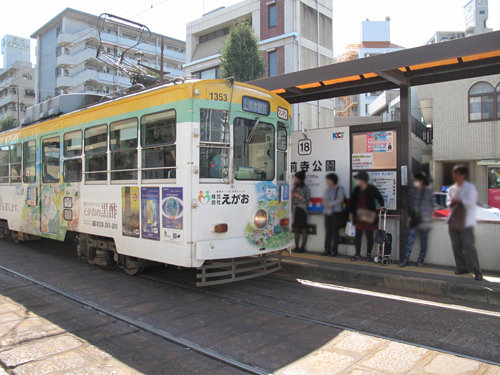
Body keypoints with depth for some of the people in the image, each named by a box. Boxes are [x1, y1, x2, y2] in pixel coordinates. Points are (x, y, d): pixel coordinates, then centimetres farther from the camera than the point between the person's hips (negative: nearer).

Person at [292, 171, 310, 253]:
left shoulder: (306, 188, -4)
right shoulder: (295, 187, 13)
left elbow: (307, 200, -6)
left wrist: (299, 196, -12)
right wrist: (292, 194, 0)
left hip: (302, 210, -6)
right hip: (294, 209, 6)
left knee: (303, 230, -2)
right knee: (295, 229, 8)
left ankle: (302, 247, 4)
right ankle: (296, 247, 15)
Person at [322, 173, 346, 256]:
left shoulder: (339, 189, -2)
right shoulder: (327, 189, 16)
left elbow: (340, 200, -14)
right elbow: (324, 200, 13)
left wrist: (330, 204, -14)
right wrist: (326, 204, -8)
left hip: (336, 213, -5)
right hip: (327, 213, 6)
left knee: (335, 232, -3)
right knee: (327, 232, 6)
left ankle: (334, 250, 3)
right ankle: (327, 249, 12)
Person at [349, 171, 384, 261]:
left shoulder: (372, 189, -6)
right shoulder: (356, 189, 7)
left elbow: (379, 197, 3)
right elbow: (352, 201, 14)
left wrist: (382, 206, -11)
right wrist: (351, 213, 14)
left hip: (369, 216, -4)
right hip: (359, 216, 4)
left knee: (369, 235, 4)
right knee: (358, 235, 4)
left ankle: (368, 254, 18)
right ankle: (357, 254, 12)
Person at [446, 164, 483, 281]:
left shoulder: (470, 187, -5)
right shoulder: (452, 189, 13)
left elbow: (471, 202, -14)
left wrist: (458, 201, -9)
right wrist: (452, 203, -6)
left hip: (466, 222, -6)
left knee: (469, 245, -9)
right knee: (456, 246, 7)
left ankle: (476, 270, -2)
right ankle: (462, 268, 18)